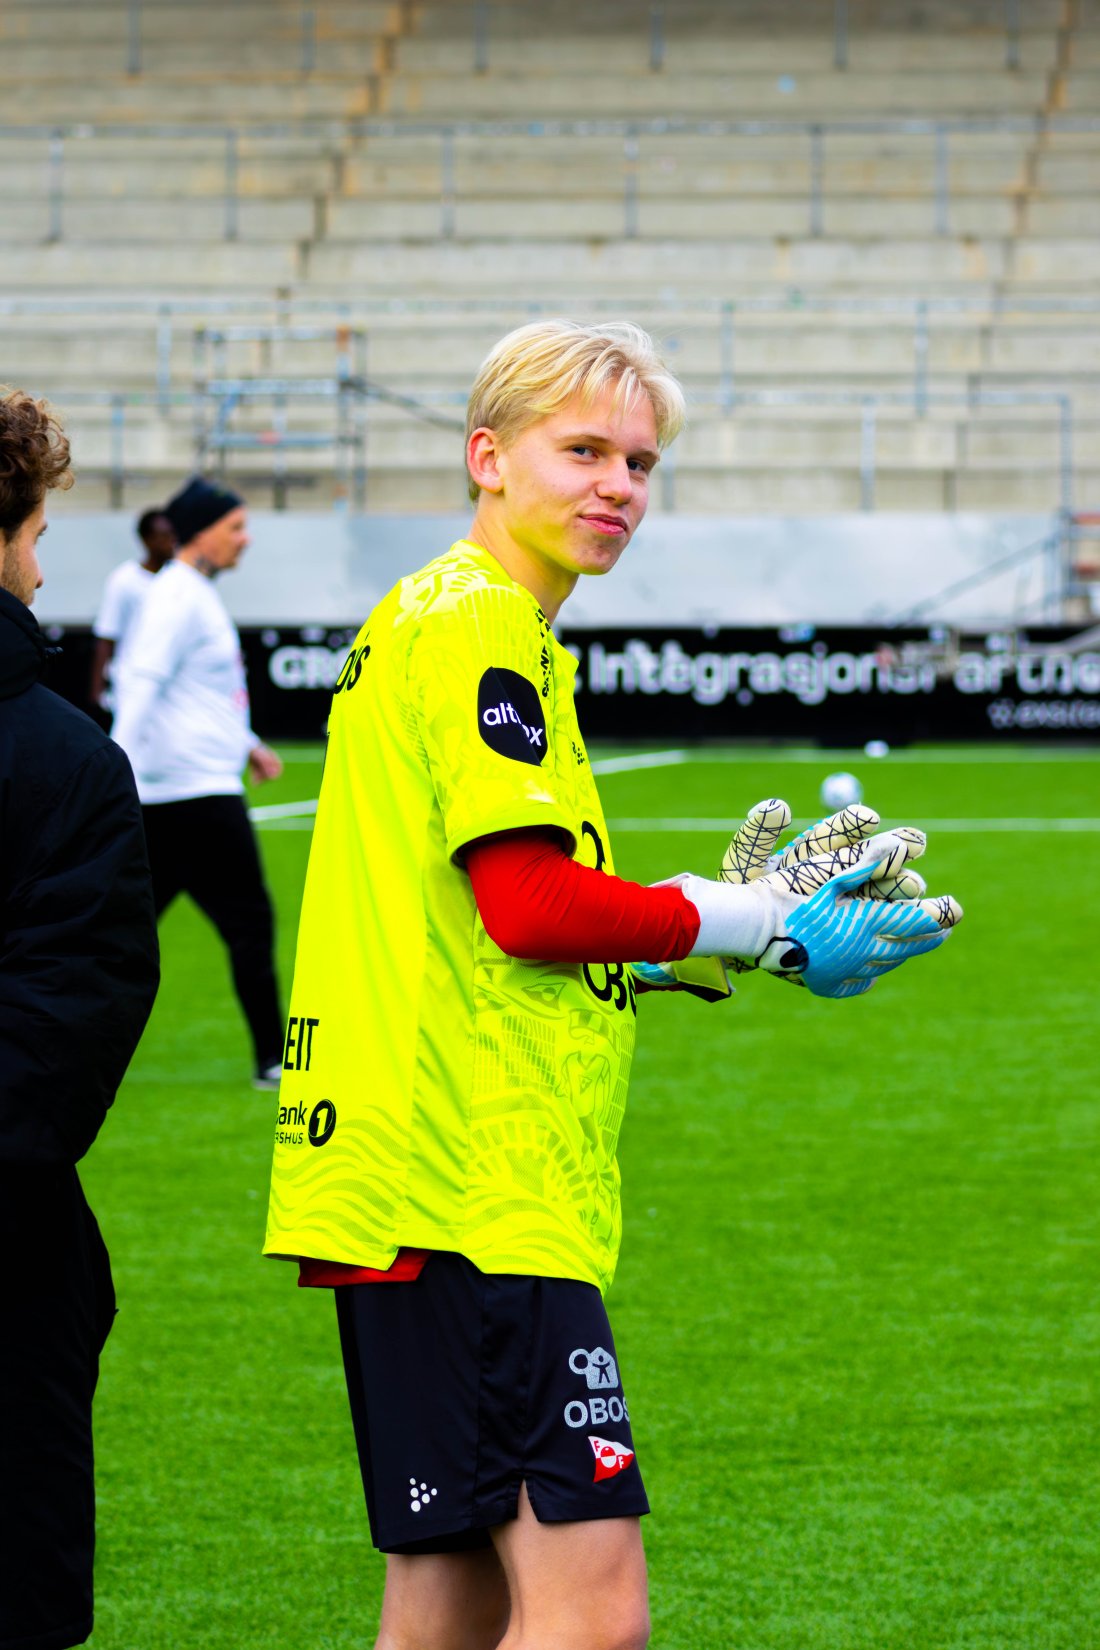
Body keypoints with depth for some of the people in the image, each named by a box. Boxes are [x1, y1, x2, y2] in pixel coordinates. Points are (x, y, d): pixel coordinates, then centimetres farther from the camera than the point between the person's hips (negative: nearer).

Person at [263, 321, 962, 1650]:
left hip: (412, 1186, 11)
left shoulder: (428, 621, 23)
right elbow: (533, 905, -17)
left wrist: (719, 932, 13)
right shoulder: (479, 629, -9)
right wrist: (756, 921, -4)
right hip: (478, 1190, -11)